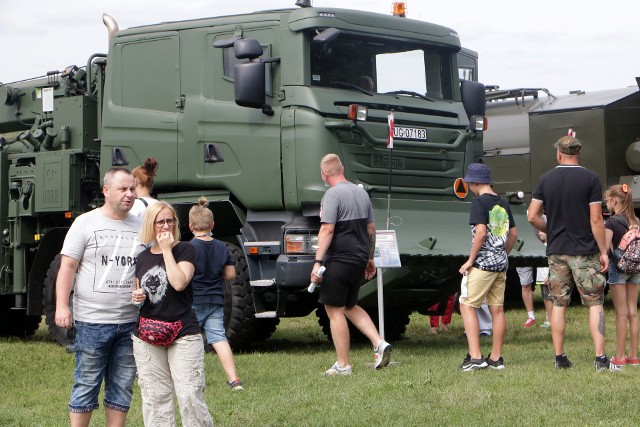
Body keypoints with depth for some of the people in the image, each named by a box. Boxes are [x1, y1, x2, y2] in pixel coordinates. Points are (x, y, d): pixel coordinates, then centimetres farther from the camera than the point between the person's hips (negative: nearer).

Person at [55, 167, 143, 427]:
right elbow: (67, 266, -4)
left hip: (130, 322, 4)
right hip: (92, 322, -4)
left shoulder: (140, 227, 11)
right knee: (86, 384, 1)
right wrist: (61, 306, -12)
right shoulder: (86, 223, 0)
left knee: (122, 386, 9)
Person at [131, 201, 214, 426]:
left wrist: (167, 250, -12)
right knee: (154, 398, 5)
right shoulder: (143, 257, 12)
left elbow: (179, 283, -19)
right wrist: (136, 296, 2)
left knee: (190, 396, -10)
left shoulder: (185, 250, -2)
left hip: (183, 333, -5)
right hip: (147, 335, 5)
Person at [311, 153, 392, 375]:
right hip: (358, 260, 8)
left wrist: (318, 262, -21)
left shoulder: (332, 195, -12)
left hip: (339, 260, -8)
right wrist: (369, 258, 25)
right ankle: (379, 343, 7)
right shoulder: (361, 193, 13)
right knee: (350, 307, 21)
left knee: (334, 310, -1)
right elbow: (371, 228, 17)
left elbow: (327, 230, -20)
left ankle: (343, 365, 0)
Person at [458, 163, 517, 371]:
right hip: (501, 264, 8)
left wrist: (470, 260, -13)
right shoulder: (503, 203, 12)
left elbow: (481, 231, -20)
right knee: (497, 309, 9)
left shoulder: (479, 202, -11)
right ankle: (496, 358, 14)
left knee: (467, 306, -4)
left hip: (483, 263, -8)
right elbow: (513, 233, 17)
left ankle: (475, 357, -12)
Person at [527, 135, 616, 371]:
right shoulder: (590, 179, -6)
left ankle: (559, 358, 10)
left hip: (556, 251, 3)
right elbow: (596, 220, -10)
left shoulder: (546, 179, 3)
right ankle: (600, 358, -6)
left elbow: (532, 216, 1)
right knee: (595, 303, 1)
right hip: (584, 251, -3)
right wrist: (604, 252, -3)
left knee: (559, 304, 8)